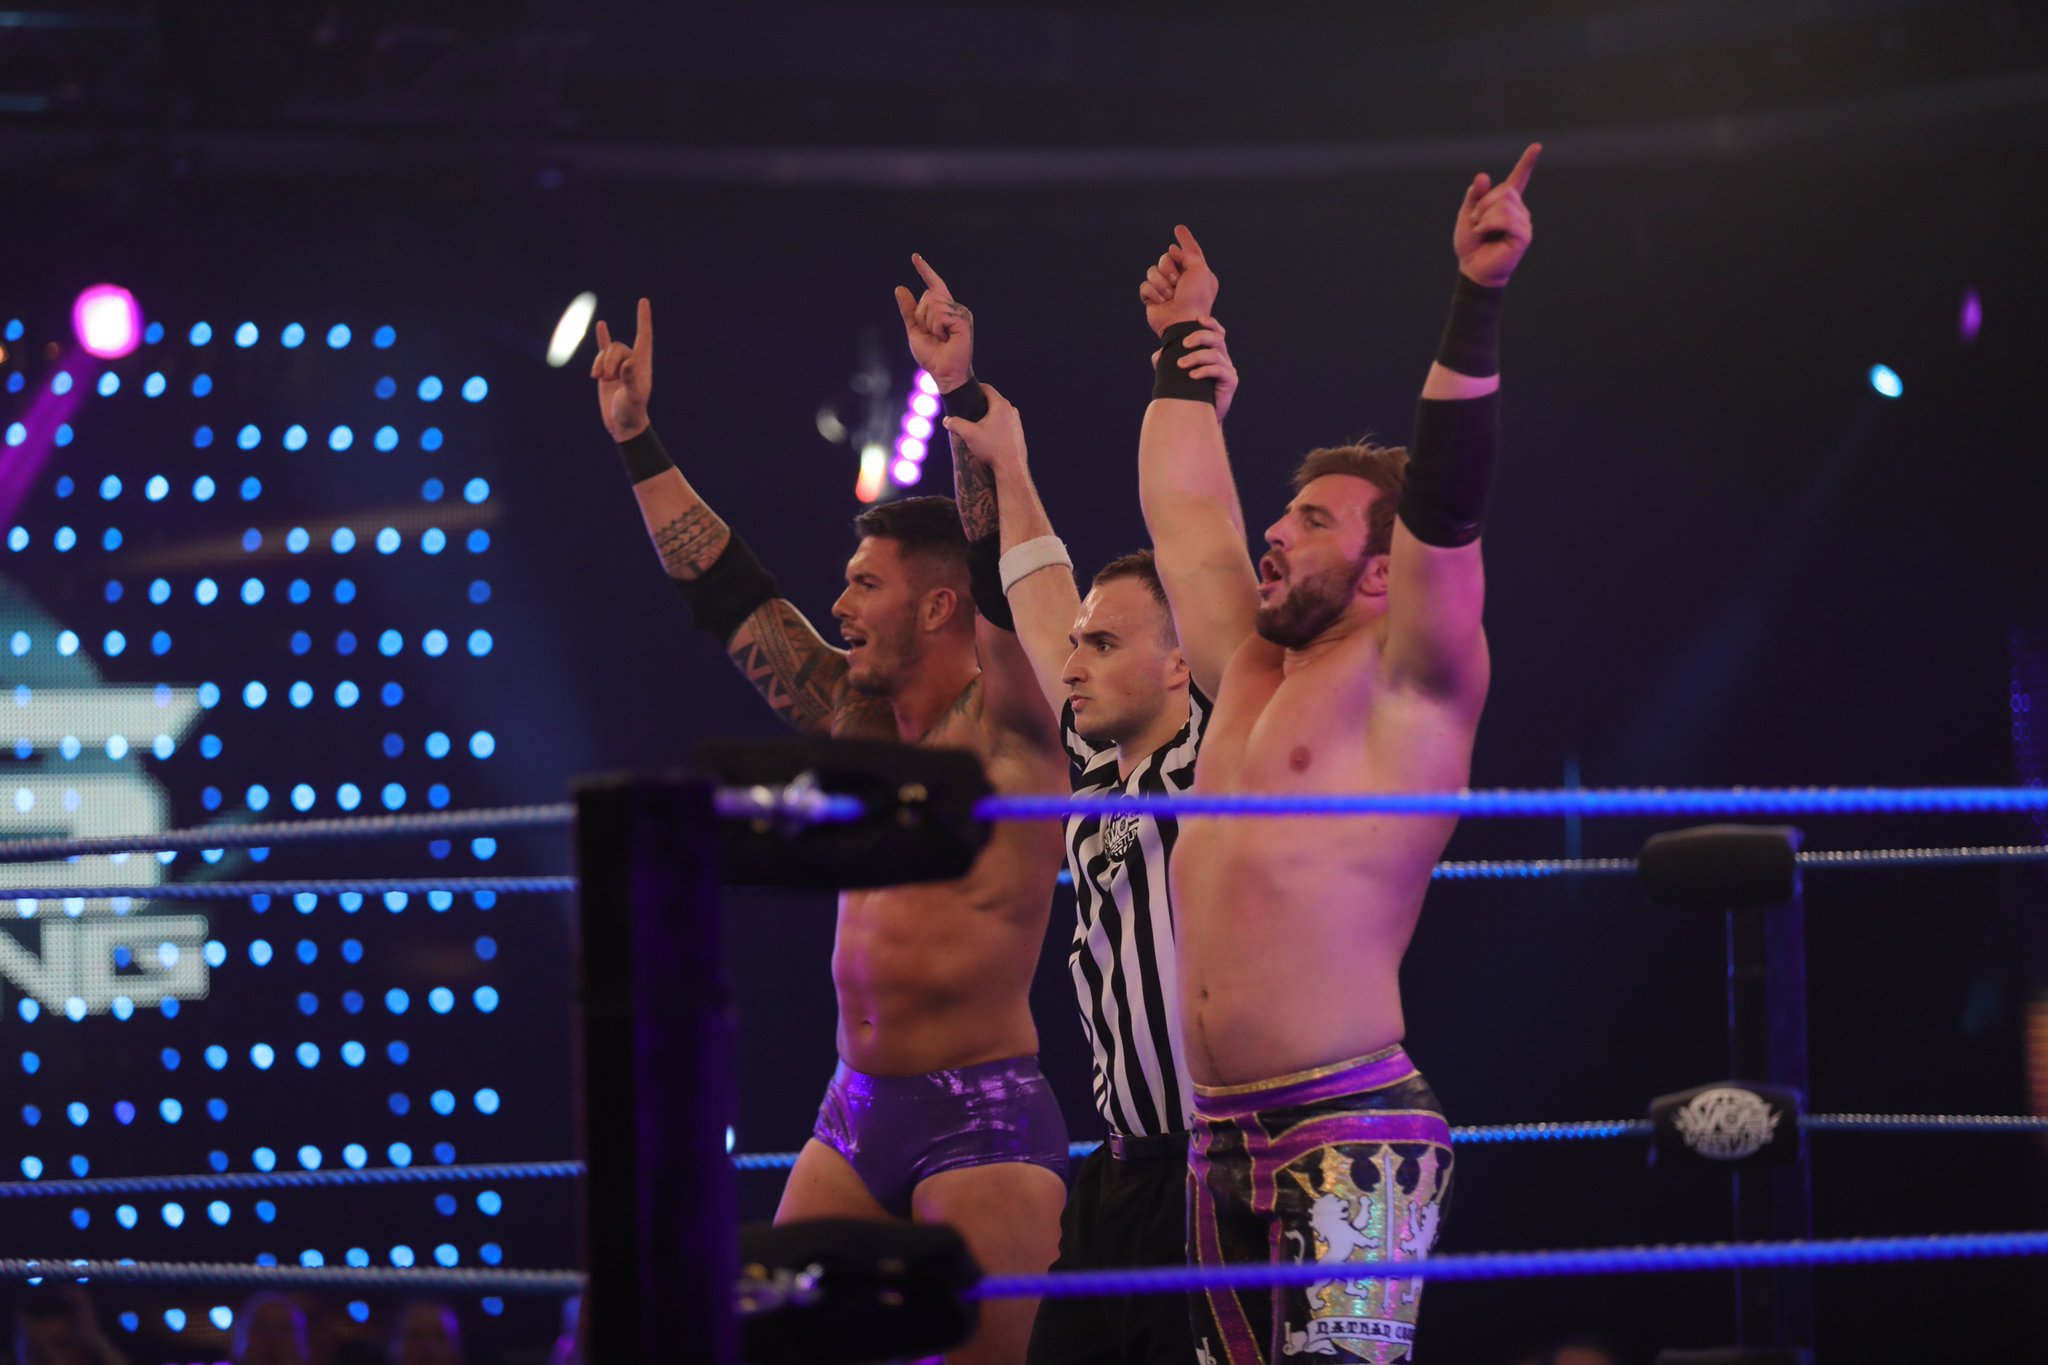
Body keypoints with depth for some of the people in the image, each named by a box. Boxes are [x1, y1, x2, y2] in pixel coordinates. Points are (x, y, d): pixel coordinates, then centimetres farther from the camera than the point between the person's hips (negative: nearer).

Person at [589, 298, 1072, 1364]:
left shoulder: (1005, 726, -5)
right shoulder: (858, 716, 14)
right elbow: (728, 596, 19)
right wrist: (638, 444, 20)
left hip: (984, 1115, -7)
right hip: (855, 1114, 7)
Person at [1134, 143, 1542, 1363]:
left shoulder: (1405, 684, 0)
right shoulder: (1249, 674, 20)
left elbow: (1445, 500, -14)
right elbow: (1183, 508, 32)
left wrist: (1478, 303, -21)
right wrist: (1182, 344, 40)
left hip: (1354, 1135, -8)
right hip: (1224, 1142, 8)